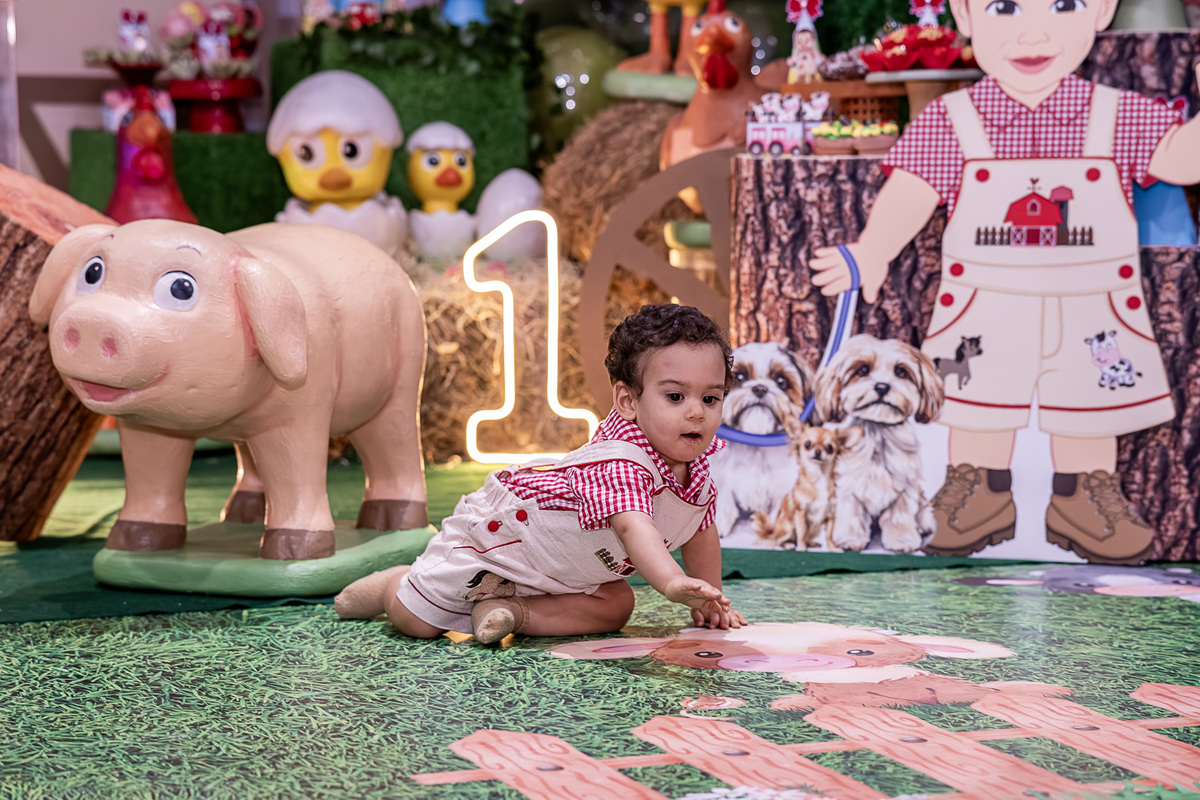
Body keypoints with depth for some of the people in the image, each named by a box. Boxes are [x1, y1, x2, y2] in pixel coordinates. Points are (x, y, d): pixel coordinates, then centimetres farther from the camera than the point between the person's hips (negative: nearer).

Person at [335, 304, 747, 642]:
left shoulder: (695, 463, -13)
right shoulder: (620, 462, -40)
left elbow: (700, 531, 7)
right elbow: (632, 525, -59)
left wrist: (709, 601, 7)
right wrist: (672, 583, -75)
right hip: (494, 527, -8)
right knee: (414, 619, -8)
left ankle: (512, 609, -8)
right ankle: (393, 584, 26)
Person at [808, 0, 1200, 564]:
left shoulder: (1121, 117, -6)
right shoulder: (949, 123, -10)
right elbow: (909, 194, -16)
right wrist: (871, 252, -32)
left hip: (1088, 323, 1)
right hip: (986, 320, -1)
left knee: (1090, 412, 11)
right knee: (979, 404, 12)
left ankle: (1081, 499, 28)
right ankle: (981, 494, 29)